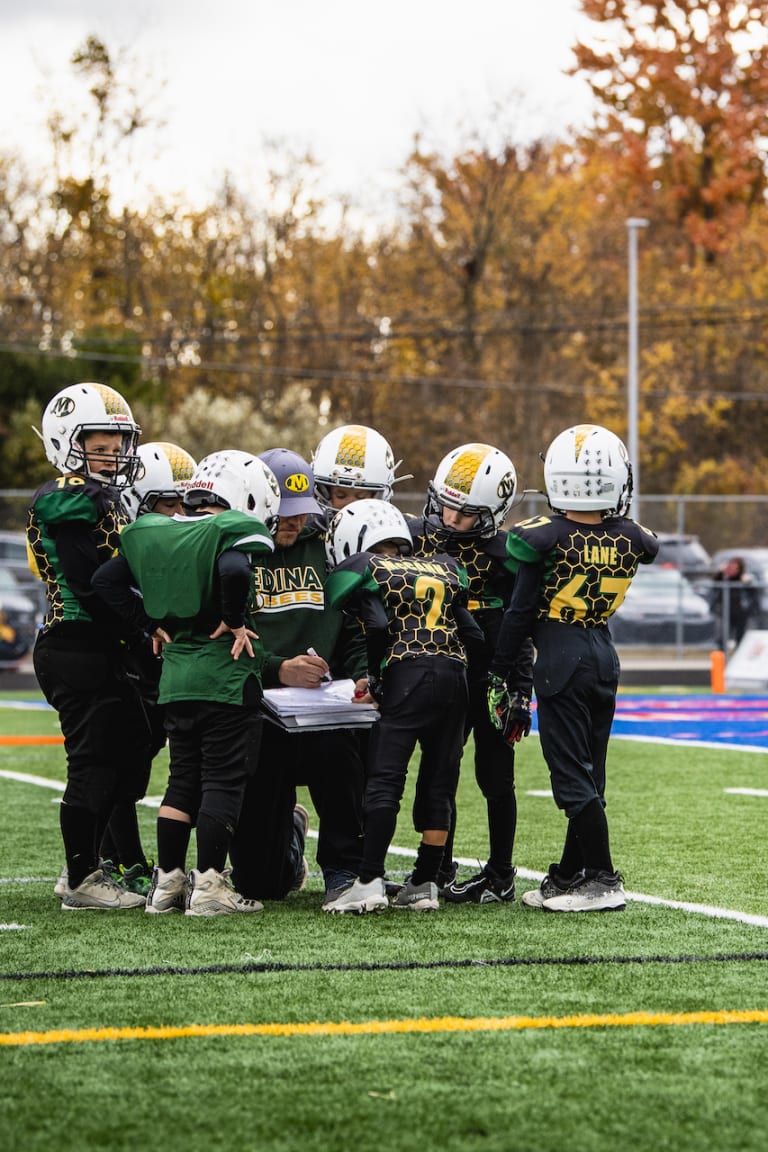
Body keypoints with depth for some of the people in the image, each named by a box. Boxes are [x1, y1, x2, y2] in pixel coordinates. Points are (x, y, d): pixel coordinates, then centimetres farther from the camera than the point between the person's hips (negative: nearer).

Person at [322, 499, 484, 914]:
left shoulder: (365, 571, 7)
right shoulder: (444, 569, 23)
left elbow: (379, 626, -10)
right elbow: (472, 635, 14)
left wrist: (374, 680, 3)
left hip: (407, 675, -5)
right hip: (455, 676, 5)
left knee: (384, 781, -4)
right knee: (438, 784, 11)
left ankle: (370, 882, -9)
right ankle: (424, 884, 13)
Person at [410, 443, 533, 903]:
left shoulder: (505, 555, -10)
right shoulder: (419, 538, 1)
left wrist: (521, 693, -9)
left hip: (491, 683, -4)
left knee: (495, 779, 4)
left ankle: (500, 876, 14)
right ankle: (440, 870, 19)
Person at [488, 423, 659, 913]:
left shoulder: (545, 538, -14)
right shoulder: (629, 539, -3)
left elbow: (520, 613, -9)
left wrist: (500, 674, -2)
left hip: (561, 661, -6)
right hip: (605, 656, 6)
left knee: (572, 776, -2)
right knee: (588, 774, 12)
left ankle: (603, 880, -5)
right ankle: (569, 876, 19)